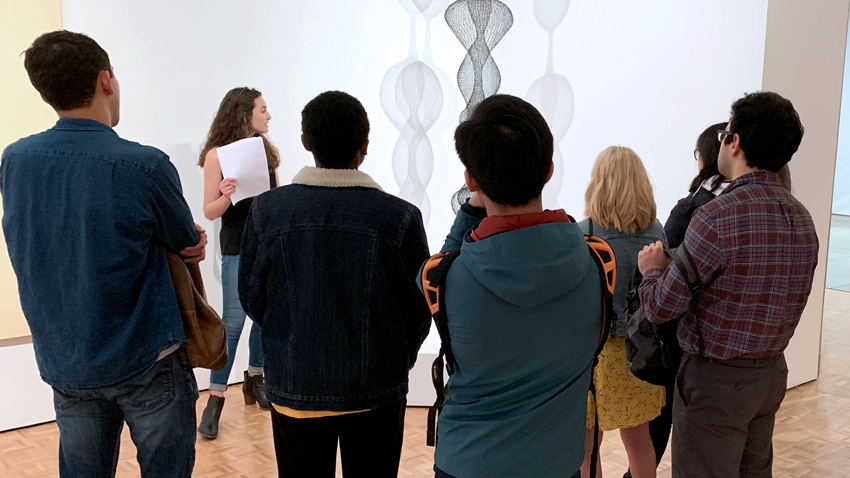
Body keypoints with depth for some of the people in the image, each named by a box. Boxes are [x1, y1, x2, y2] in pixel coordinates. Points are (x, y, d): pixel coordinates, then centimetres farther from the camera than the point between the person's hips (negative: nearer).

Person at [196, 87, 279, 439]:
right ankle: (216, 399, 4)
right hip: (239, 247, -5)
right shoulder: (218, 154, -6)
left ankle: (254, 379, 29)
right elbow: (210, 211, -6)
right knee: (233, 322, -5)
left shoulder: (266, 149, 8)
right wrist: (225, 196, -24)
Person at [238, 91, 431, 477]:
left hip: (293, 388, 2)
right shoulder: (399, 217, -14)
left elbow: (252, 297, 0)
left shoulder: (267, 210, -9)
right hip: (377, 391, -1)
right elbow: (419, 307, -5)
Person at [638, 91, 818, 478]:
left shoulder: (717, 217, -23)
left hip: (715, 378, -8)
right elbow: (785, 300, 12)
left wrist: (652, 268, 3)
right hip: (773, 373, 8)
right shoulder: (802, 217, 3)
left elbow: (661, 308, -19)